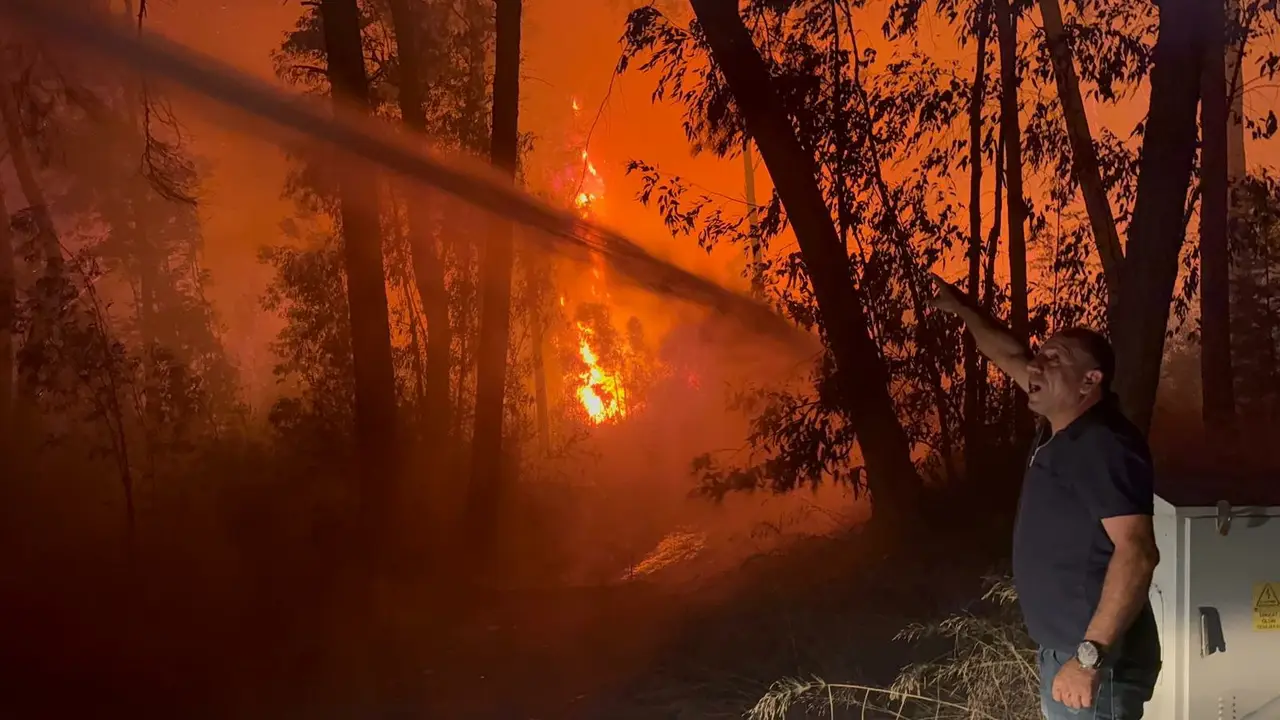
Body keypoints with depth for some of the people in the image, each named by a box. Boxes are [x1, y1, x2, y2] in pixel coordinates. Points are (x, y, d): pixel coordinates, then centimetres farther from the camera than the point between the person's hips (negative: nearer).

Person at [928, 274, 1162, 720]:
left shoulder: (1102, 445, -19)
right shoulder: (1062, 430, 8)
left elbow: (1137, 552, -29)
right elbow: (1008, 355, 23)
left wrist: (1091, 655, -33)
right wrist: (960, 308, 28)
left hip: (1096, 657, -9)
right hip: (1066, 648, 9)